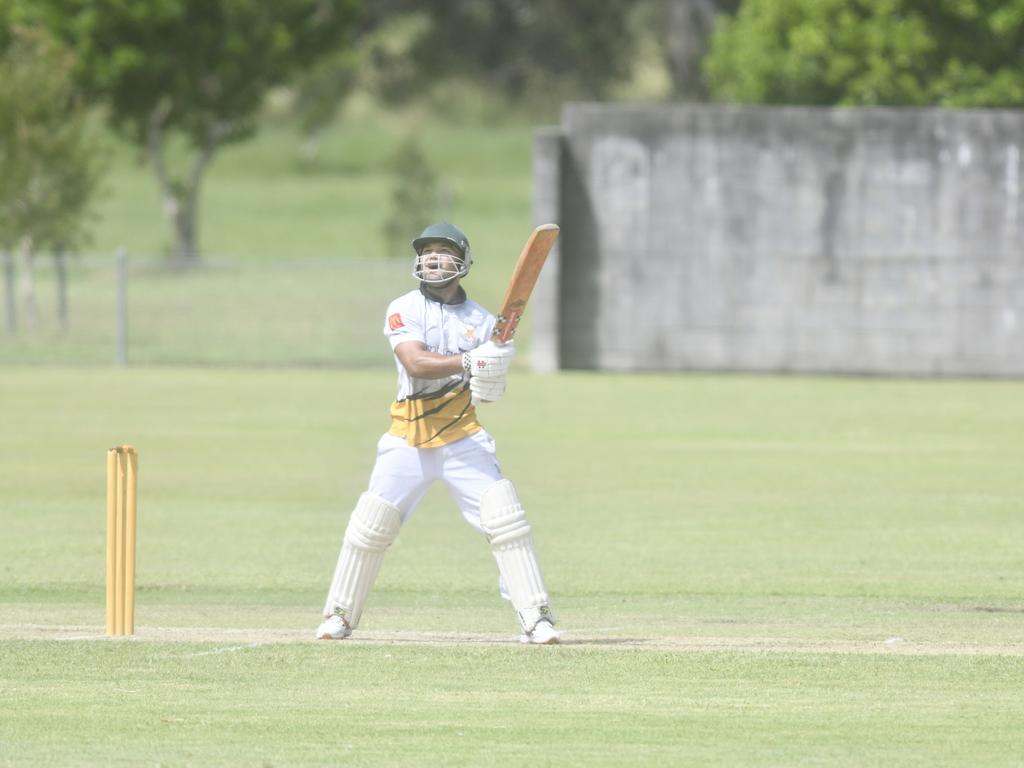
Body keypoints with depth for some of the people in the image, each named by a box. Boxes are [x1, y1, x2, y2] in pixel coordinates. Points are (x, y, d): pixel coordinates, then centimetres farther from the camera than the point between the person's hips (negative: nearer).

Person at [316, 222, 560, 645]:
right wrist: (468, 362, -36)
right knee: (370, 525, -1)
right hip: (408, 438, -1)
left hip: (463, 438, 1)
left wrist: (491, 385, -27)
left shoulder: (481, 321, 4)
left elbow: (489, 373, -2)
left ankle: (535, 618, -8)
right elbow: (416, 364, -20)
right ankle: (340, 615, 16)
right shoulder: (404, 310, -3)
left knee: (505, 519, -13)